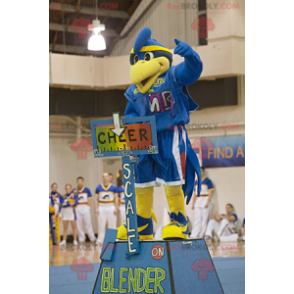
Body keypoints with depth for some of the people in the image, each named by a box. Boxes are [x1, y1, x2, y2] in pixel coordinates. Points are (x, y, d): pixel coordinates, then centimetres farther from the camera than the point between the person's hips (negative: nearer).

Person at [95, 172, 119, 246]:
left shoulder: (113, 187, 4)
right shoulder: (98, 188, 6)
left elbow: (116, 199, 4)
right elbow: (96, 199, 7)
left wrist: (116, 208, -3)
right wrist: (96, 208, -1)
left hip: (111, 207, -1)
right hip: (101, 207, 1)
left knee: (112, 225, -1)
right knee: (101, 225, 0)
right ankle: (100, 241, 4)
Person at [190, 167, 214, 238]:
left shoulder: (207, 180, -2)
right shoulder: (196, 182, 15)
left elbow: (210, 193, -6)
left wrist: (207, 203, -15)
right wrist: (193, 204, 11)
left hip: (205, 201, -5)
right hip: (198, 202, 5)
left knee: (204, 219, -5)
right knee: (197, 219, 0)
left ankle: (202, 235, -4)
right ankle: (194, 235, -6)